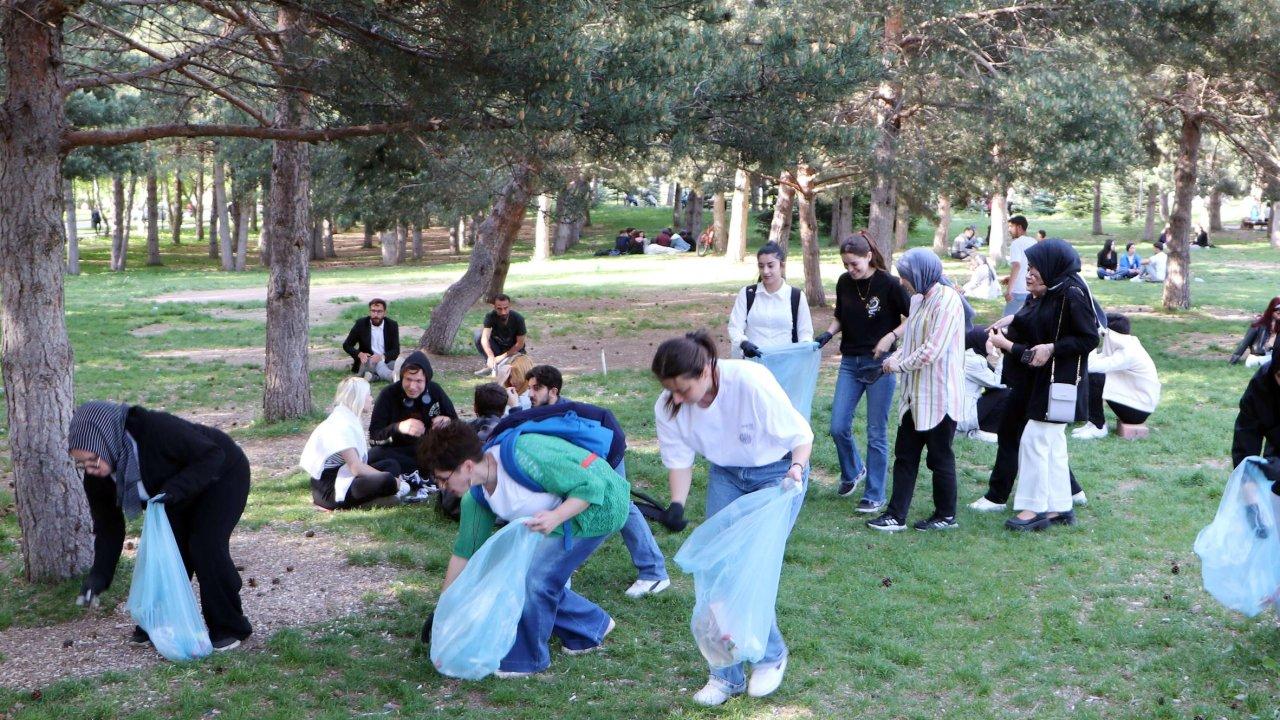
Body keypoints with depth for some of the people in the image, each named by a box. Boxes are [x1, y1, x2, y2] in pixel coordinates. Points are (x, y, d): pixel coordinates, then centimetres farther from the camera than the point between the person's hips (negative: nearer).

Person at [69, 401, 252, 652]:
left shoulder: (157, 430, -38)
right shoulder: (97, 476, -16)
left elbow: (213, 455, -31)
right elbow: (108, 527, -8)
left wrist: (174, 490, -42)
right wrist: (98, 576, -19)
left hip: (222, 474, -7)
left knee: (206, 546, -17)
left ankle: (230, 628, -5)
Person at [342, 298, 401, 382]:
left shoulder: (392, 325, 2)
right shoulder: (361, 324, 1)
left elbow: (396, 350, -3)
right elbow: (346, 345, 5)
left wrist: (382, 357, -24)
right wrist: (359, 354, -15)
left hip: (386, 361, 2)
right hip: (367, 362, -2)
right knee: (374, 361, -37)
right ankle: (394, 376, -60)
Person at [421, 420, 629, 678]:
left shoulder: (522, 457, -32)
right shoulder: (476, 498, -5)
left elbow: (591, 485, -27)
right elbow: (464, 551, 5)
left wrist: (555, 517, -41)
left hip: (600, 504, -9)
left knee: (536, 577, -15)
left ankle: (527, 659, 6)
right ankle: (591, 627, 24)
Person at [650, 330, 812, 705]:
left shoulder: (751, 383, -33)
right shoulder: (668, 406, -19)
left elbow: (800, 434, -19)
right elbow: (679, 458, -7)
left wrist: (797, 469, -34)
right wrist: (677, 503, -23)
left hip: (776, 472, -4)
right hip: (726, 475, 5)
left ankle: (771, 656, 14)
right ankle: (727, 675, 11)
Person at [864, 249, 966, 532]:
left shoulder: (947, 300, -18)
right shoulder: (918, 299, 9)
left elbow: (932, 351, -23)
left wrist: (899, 365, -12)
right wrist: (897, 356, 0)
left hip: (939, 396, -9)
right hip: (915, 393, 9)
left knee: (940, 457, 5)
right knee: (904, 454, 8)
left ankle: (946, 515, 20)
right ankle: (896, 515, 12)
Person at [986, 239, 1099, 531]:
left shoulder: (1072, 294, -16)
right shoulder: (1048, 297, 11)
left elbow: (1090, 338, -18)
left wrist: (1052, 348, -21)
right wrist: (1007, 341, 0)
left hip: (1060, 381, -9)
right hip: (1043, 379, 9)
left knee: (1034, 439, -8)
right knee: (1053, 443, 13)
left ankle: (1034, 509, -1)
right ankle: (1060, 507, 21)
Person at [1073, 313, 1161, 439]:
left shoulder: (1128, 353, -23)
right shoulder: (1123, 346, 5)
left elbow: (1093, 366, -31)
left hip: (1141, 409, -9)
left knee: (1093, 378, -20)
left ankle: (1098, 427, -9)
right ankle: (1093, 422, 8)